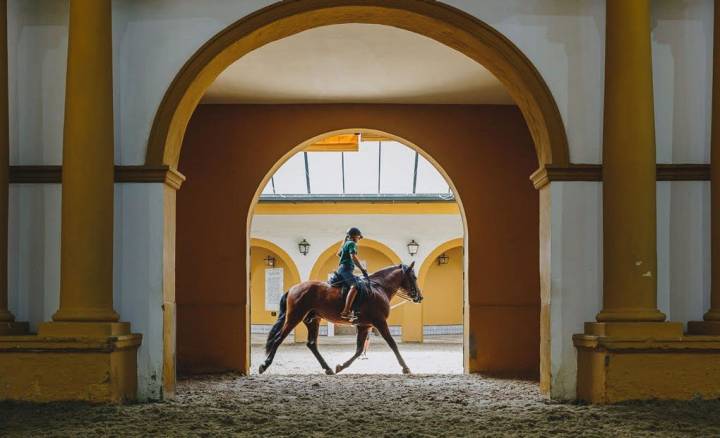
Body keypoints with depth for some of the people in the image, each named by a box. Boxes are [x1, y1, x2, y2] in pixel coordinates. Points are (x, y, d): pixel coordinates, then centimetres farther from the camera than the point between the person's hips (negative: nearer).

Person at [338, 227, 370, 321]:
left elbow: (338, 254, 41)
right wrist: (362, 269, -21)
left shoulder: (345, 244, 24)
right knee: (354, 286, -32)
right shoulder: (352, 244, -5)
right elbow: (353, 257, -20)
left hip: (341, 268, 11)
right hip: (346, 268, -11)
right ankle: (346, 312, -49)